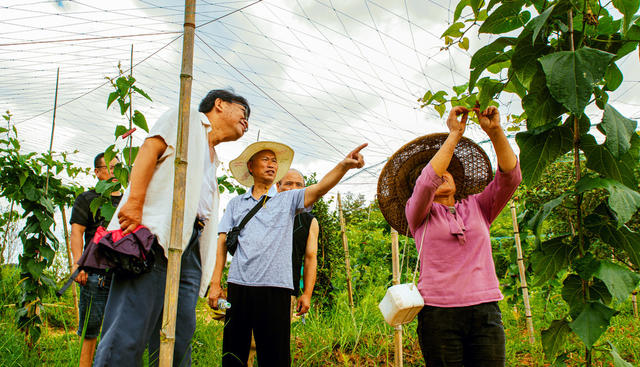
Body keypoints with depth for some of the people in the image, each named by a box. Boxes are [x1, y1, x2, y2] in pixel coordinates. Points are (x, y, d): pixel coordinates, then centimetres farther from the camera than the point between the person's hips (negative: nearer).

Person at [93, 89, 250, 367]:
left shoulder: (212, 160, 33)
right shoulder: (187, 118, 15)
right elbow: (150, 149, -3)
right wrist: (134, 203, -18)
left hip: (190, 247, 8)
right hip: (155, 235, -7)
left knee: (179, 342, 0)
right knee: (129, 332, -14)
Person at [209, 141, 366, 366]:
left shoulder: (288, 200, 10)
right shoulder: (236, 204, 15)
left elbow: (320, 188, -6)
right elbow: (222, 243, 11)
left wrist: (344, 166, -24)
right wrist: (215, 283, 2)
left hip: (275, 287, -1)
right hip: (238, 285, 2)